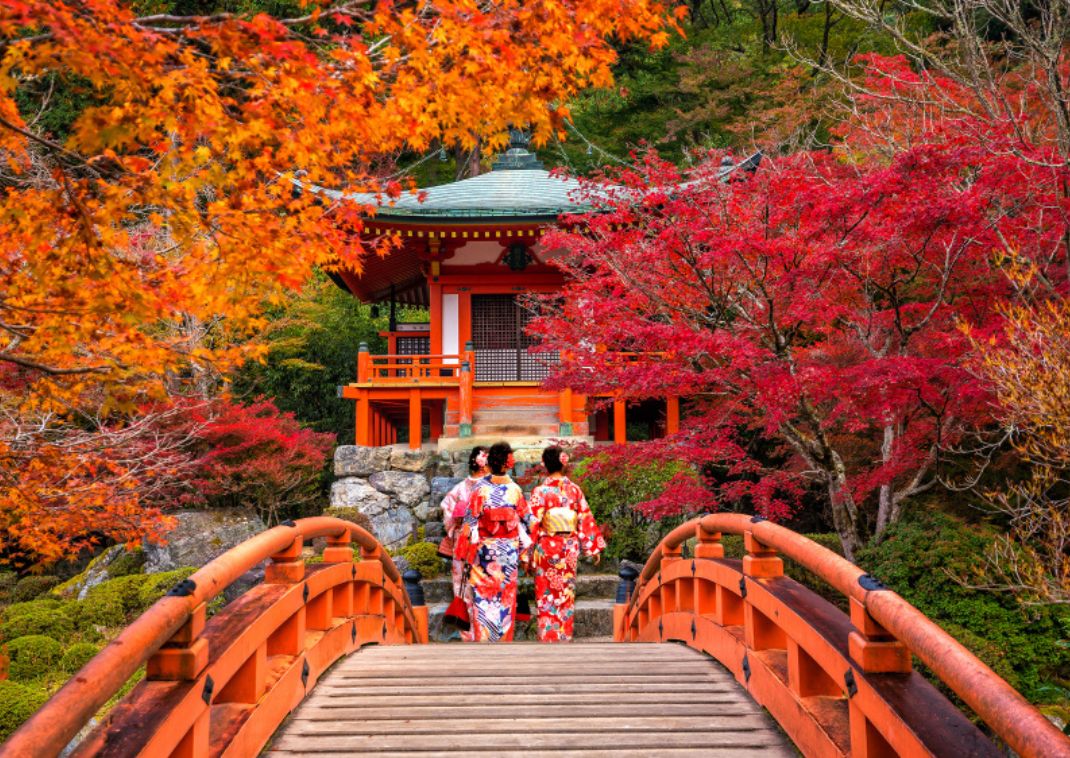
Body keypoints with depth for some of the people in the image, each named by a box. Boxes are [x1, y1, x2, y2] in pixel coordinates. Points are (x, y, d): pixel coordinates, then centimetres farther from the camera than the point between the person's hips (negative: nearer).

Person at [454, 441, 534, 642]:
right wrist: (524, 549, 15)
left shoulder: (480, 489, -11)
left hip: (484, 550, -2)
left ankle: (481, 638, 4)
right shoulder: (515, 489, -6)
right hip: (509, 552, 2)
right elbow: (526, 520, 2)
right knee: (506, 598, 11)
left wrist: (463, 552, -1)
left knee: (483, 597, 5)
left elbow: (470, 521, -9)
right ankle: (504, 638, 15)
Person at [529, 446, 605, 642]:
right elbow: (586, 519, 3)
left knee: (546, 597, 5)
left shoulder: (540, 492, -10)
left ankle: (548, 638, 5)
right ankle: (564, 638, 20)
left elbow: (533, 524, -11)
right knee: (567, 595, 14)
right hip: (570, 548, 3)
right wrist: (594, 547, 11)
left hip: (547, 547, -3)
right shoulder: (574, 489, 0)